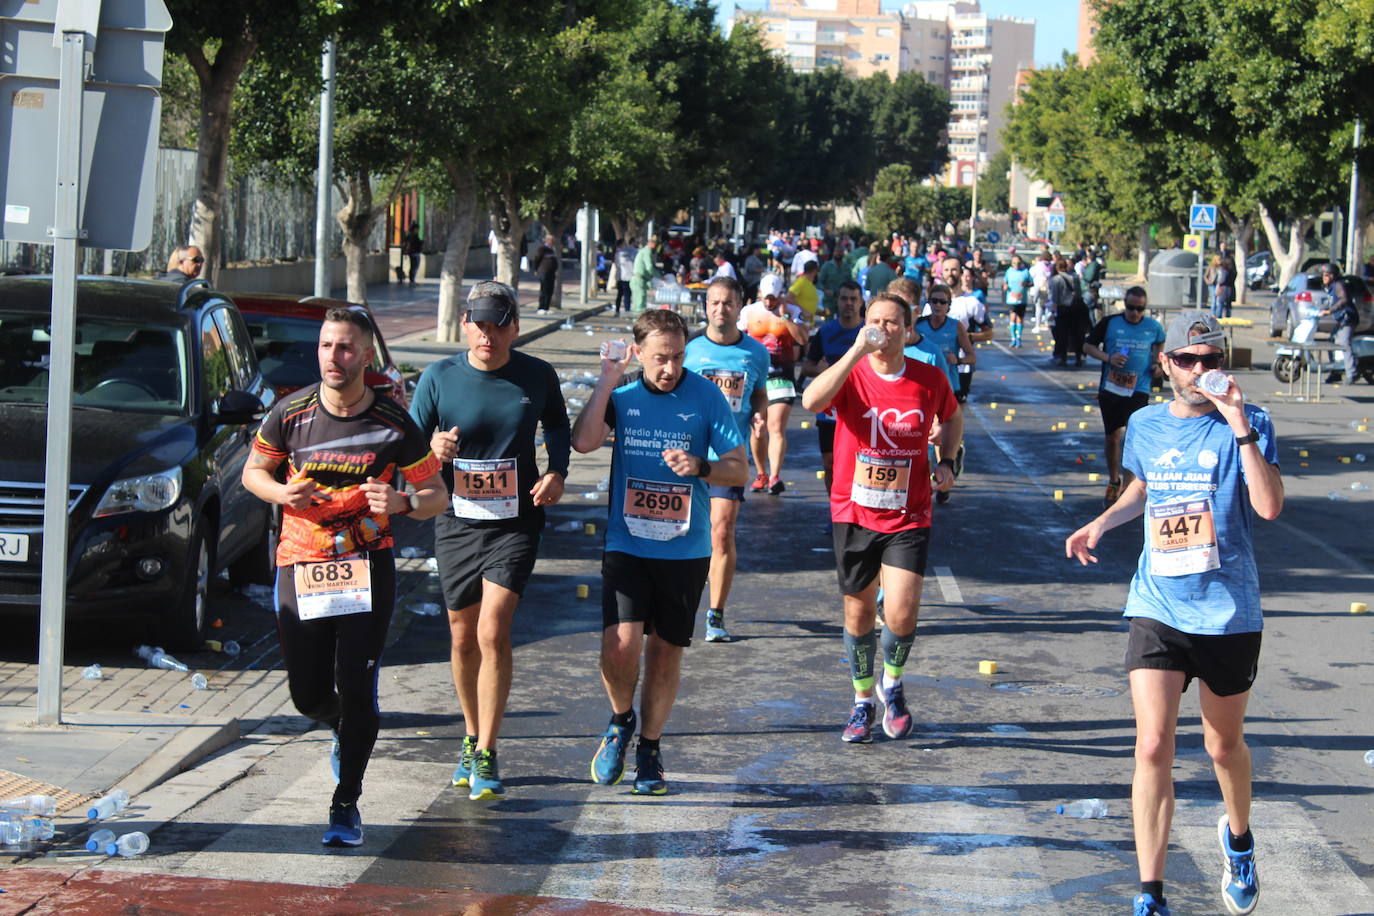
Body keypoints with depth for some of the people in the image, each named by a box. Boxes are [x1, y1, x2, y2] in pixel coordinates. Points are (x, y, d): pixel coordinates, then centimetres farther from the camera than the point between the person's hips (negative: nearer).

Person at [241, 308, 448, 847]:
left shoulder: (394, 425, -7)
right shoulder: (291, 414, -3)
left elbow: (437, 494, 1)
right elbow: (253, 471, 12)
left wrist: (402, 502, -22)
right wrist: (282, 493, -11)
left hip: (367, 566, -2)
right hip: (300, 565, 2)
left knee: (355, 688, -10)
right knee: (308, 694, 7)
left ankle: (346, 805, 5)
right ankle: (347, 733, 43)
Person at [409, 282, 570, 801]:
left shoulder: (538, 377, -2)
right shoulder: (438, 378, -3)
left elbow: (558, 425, 17)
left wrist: (557, 472, -1)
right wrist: (432, 452, -24)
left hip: (515, 524, -2)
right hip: (456, 523, 2)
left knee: (493, 634, -15)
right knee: (463, 640, 10)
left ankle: (486, 756, -9)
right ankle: (471, 739, 31)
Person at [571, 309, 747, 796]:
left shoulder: (706, 396, -1)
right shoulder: (621, 393, 2)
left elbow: (740, 469, 1)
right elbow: (583, 441, -14)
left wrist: (700, 467, -18)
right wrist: (606, 382, -11)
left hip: (685, 549, 0)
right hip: (627, 543, 0)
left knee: (665, 651, 8)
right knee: (620, 647, -14)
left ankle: (649, 749, 27)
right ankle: (621, 721, 16)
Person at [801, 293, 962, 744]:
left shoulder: (931, 380, -1)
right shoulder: (851, 374, -7)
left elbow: (953, 419, 21)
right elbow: (811, 401, -29)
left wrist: (947, 461, 4)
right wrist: (856, 352, -32)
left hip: (908, 517, 0)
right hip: (854, 514, 0)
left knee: (901, 616, -12)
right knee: (858, 613, 10)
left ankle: (892, 682, 20)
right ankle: (863, 702, 30)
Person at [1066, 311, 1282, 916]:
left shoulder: (1248, 424, -7)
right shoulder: (1145, 426, 4)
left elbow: (1269, 506, -22)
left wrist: (1240, 427, -25)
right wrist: (1101, 524, 9)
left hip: (1229, 614, -2)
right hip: (1157, 610, 2)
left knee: (1223, 746, 15)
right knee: (1153, 746, -10)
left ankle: (1237, 837, 47)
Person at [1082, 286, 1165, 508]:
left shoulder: (1153, 327, 3)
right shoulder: (1109, 323, -1)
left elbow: (1159, 344, 24)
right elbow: (1087, 346, 3)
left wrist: (1157, 363, 5)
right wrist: (1108, 358, -14)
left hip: (1139, 391, -1)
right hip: (1110, 389, 1)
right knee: (1112, 437, 10)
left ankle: (1129, 485, -1)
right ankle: (1113, 481, 28)